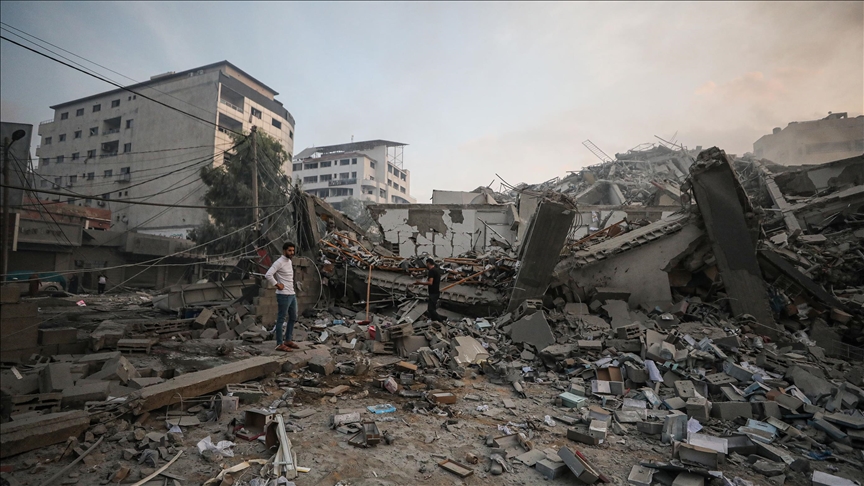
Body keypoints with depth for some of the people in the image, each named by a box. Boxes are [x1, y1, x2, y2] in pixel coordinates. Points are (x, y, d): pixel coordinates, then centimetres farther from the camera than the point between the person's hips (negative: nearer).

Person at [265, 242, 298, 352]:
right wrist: (277, 285, -18)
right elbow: (268, 275, -26)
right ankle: (280, 344, 6)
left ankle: (288, 340, 28)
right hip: (284, 295, -9)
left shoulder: (290, 262, 13)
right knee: (281, 319, -1)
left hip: (292, 294, 9)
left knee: (293, 318, 16)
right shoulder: (279, 262, -14)